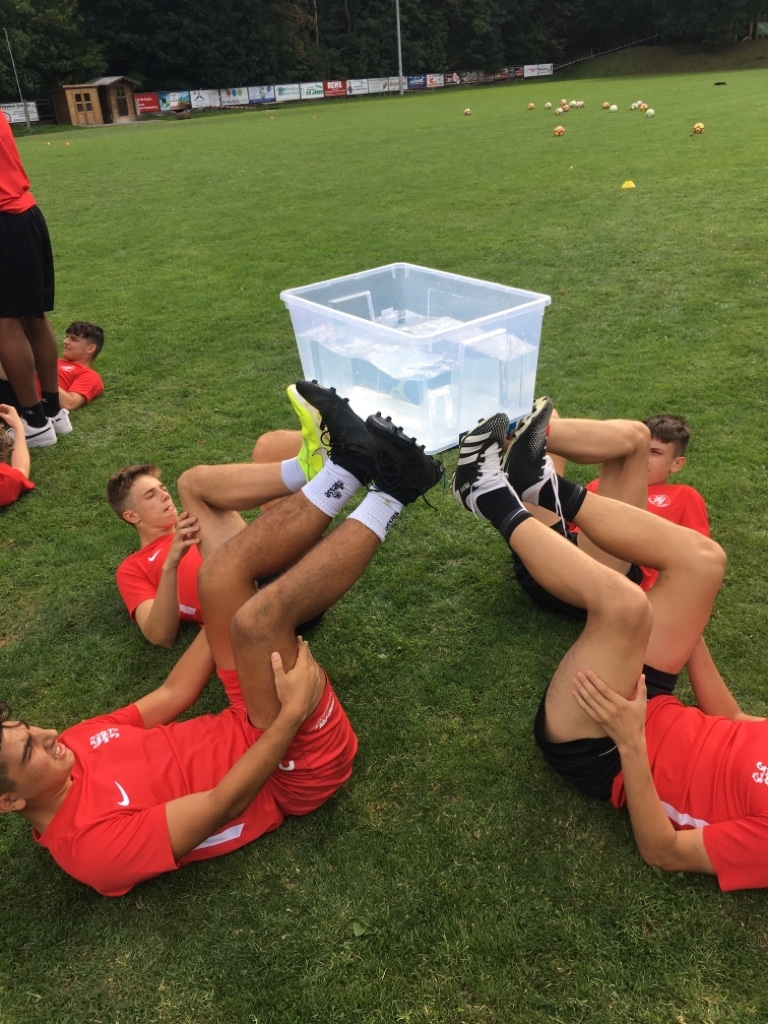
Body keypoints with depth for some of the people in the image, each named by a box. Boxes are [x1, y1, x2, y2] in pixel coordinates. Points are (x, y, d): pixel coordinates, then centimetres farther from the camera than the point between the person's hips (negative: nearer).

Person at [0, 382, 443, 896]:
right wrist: (295, 711, -27)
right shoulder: (93, 845, -19)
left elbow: (174, 692, 9)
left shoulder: (75, 744, 4)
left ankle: (349, 465, -13)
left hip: (252, 725, 7)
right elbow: (222, 802, -24)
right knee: (257, 616, -35)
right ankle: (389, 492, -21)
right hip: (301, 764, -7)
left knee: (220, 576, -12)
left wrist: (229, 605, 8)